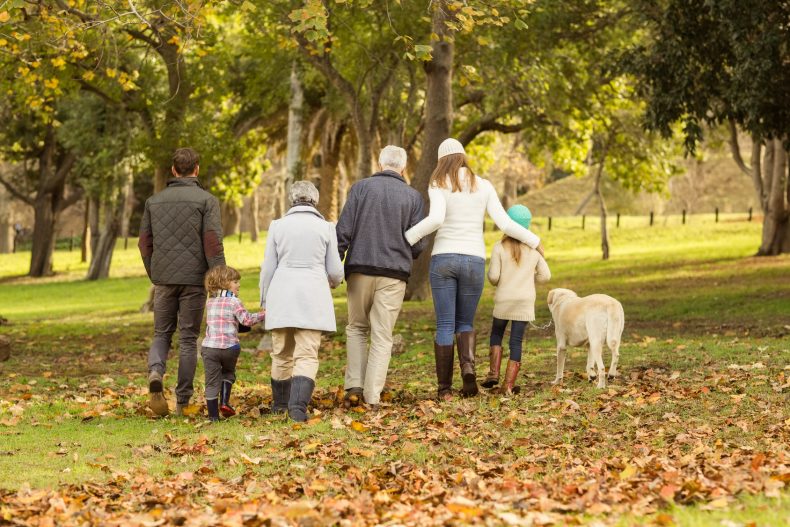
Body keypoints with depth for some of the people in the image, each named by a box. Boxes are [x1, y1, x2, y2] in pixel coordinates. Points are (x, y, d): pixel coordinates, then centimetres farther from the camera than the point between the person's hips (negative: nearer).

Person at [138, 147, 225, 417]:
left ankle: (155, 371, -16)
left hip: (163, 279, 3)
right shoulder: (207, 200, -4)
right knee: (188, 338, 5)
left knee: (162, 333, 14)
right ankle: (182, 402, 6)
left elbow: (144, 242, 10)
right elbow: (213, 243, -11)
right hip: (193, 279, -2)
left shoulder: (154, 200, 9)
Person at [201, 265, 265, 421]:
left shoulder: (210, 302, 14)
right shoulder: (234, 302, -3)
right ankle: (224, 402, 11)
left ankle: (213, 416, 4)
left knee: (212, 382, 4)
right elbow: (247, 320, -10)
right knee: (228, 373, 25)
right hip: (229, 347, -3)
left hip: (209, 347, 3)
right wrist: (264, 314, 0)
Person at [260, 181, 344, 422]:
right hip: (313, 298, -2)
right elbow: (335, 270, 4)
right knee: (307, 354, -3)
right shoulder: (325, 227, 0)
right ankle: (298, 405, -20)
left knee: (281, 354, 16)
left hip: (281, 297, 2)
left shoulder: (278, 225, 3)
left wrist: (265, 299, 17)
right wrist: (334, 281, 28)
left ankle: (280, 403, 29)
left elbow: (268, 267, 5)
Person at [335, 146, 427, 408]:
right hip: (394, 274, 0)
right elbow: (418, 244, 2)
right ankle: (372, 397, 1)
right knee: (382, 336, 5)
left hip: (360, 269, 0)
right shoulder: (413, 196, 3)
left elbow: (343, 231, -4)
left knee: (356, 328, 17)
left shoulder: (361, 187, 2)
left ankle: (354, 386, 3)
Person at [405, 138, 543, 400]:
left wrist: (406, 239, -13)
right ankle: (468, 366, -14)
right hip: (474, 260, 2)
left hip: (443, 259, -2)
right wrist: (534, 241, 15)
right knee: (465, 323, 15)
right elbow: (505, 223, 2)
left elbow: (436, 219, -20)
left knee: (445, 325, 3)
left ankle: (444, 388, 0)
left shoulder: (438, 185, -1)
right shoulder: (483, 185, 8)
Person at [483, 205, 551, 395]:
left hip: (503, 300, -1)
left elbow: (493, 276, -11)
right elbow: (545, 275, 6)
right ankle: (509, 385, -1)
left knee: (496, 335, 20)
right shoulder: (534, 249, 2)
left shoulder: (500, 247, -7)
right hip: (525, 301, 1)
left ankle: (493, 373, 7)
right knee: (516, 342, 3)